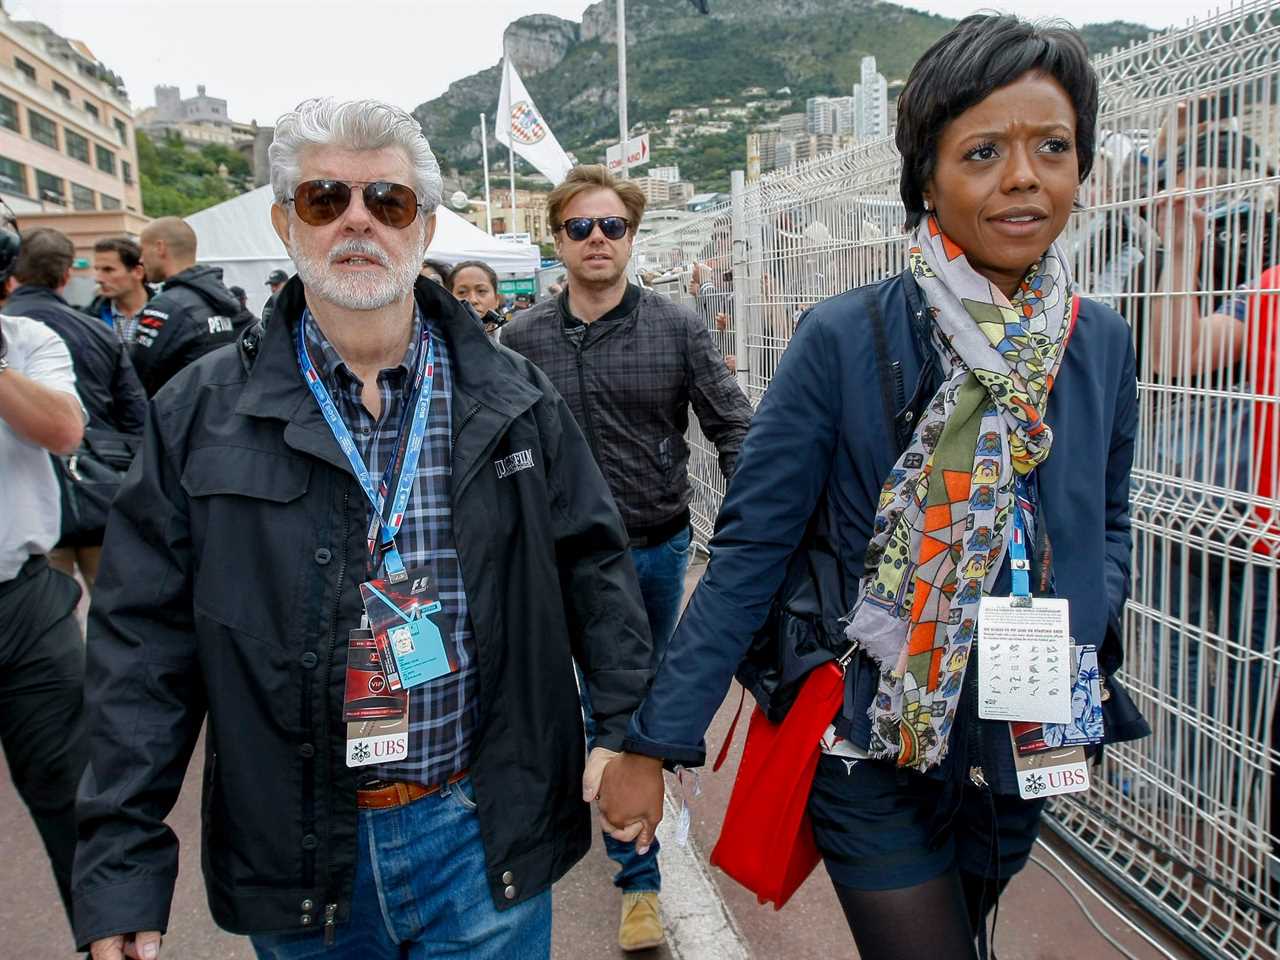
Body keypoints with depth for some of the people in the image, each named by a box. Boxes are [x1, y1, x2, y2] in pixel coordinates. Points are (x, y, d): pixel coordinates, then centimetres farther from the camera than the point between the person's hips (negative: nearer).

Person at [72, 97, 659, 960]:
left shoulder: (514, 399, -1)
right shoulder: (201, 414, -3)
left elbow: (593, 568, 4)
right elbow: (146, 639, -3)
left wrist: (628, 726, -3)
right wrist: (121, 865, -5)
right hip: (295, 857, 1)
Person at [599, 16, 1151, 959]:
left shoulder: (1102, 341, -2)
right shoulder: (844, 338, -17)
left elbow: (1108, 524, 11)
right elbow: (750, 548, -16)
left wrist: (1083, 629, -10)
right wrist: (653, 743, -16)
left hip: (1025, 754, 6)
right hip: (875, 753, -5)